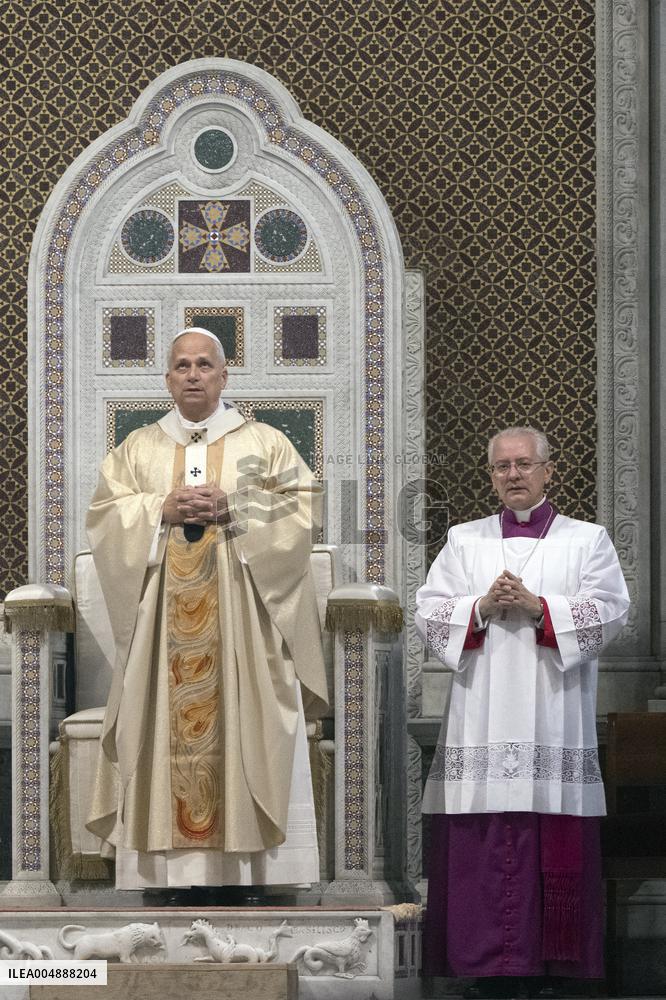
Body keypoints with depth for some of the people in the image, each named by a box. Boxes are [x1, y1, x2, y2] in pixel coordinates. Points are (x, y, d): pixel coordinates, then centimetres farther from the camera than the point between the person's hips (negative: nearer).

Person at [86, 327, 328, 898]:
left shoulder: (266, 444, 8)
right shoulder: (138, 449, 14)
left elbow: (302, 509, -2)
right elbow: (106, 517, 6)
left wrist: (232, 508, -13)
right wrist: (162, 510, -10)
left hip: (242, 621, -2)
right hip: (163, 621, 2)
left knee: (244, 732, -6)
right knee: (165, 726, -4)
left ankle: (252, 869, -4)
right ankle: (163, 876, -2)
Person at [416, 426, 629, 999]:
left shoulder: (587, 541, 10)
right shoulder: (464, 541, 16)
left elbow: (611, 610, -1)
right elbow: (429, 612, 9)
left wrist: (538, 607, -11)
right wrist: (482, 607, -8)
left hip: (554, 712, -1)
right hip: (483, 722, 1)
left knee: (555, 840, -5)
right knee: (485, 841, -4)